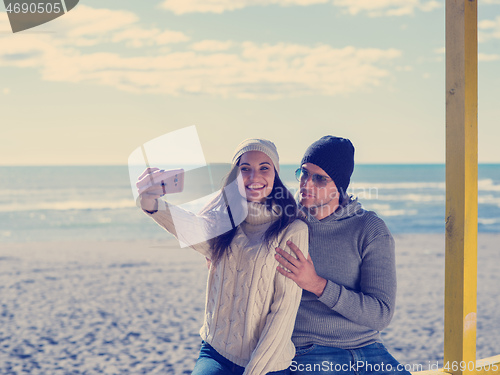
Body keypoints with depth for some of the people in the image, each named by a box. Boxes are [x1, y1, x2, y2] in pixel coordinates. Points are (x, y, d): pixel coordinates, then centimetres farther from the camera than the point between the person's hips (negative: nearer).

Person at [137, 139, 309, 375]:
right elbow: (194, 228, -19)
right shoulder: (222, 219, 4)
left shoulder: (293, 230, -6)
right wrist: (152, 205, -39)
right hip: (215, 354, 2)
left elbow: (285, 308, -8)